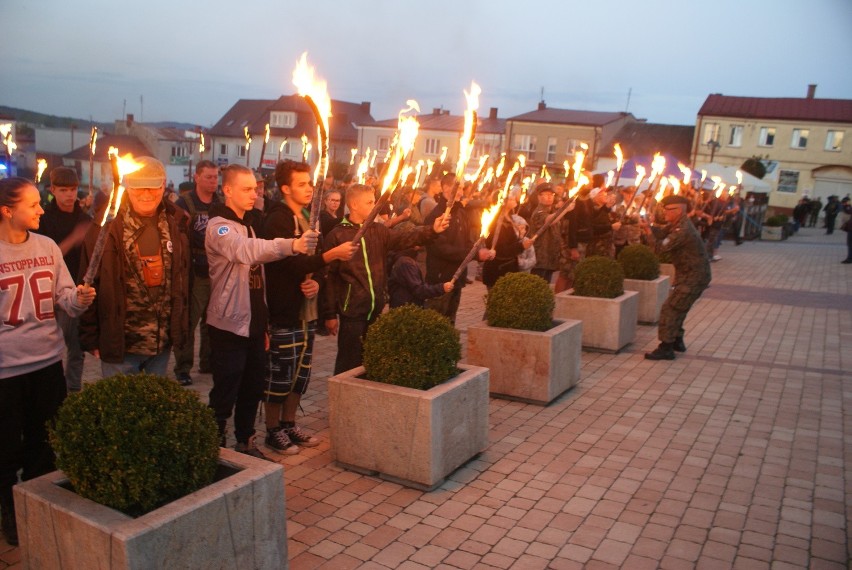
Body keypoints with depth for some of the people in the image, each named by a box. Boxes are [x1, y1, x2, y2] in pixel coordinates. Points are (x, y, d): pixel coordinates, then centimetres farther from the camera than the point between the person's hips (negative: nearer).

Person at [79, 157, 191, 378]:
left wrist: (182, 328, 8)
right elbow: (89, 283, -5)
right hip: (121, 343, -3)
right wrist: (90, 338, -4)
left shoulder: (177, 222, 1)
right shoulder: (108, 225, -9)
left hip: (163, 342, 3)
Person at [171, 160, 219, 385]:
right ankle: (183, 367, 10)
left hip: (217, 273, 4)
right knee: (188, 322, 0)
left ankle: (208, 362, 24)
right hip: (194, 273, -4)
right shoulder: (184, 203, -3)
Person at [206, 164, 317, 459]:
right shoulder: (219, 226, -14)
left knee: (252, 389, 17)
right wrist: (291, 245, -51)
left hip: (253, 324, 8)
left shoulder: (247, 224, 14)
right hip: (229, 325, -8)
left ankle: (246, 441, 33)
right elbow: (247, 250, -36)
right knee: (224, 396, 0)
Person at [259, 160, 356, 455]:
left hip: (306, 310, 8)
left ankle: (289, 424, 28)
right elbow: (292, 263, -22)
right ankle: (273, 431, 16)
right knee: (279, 375, 1)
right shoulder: (277, 220, -12)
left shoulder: (307, 218, 14)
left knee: (300, 373, 14)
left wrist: (315, 281, -3)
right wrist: (332, 254, -30)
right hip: (284, 311, -8)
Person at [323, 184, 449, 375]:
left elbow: (405, 238, -6)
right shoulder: (337, 235, -6)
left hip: (376, 309, 5)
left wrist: (432, 230, -23)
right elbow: (330, 276, -6)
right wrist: (330, 314, -6)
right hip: (351, 310, -5)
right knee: (349, 363, 2)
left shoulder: (378, 231, 9)